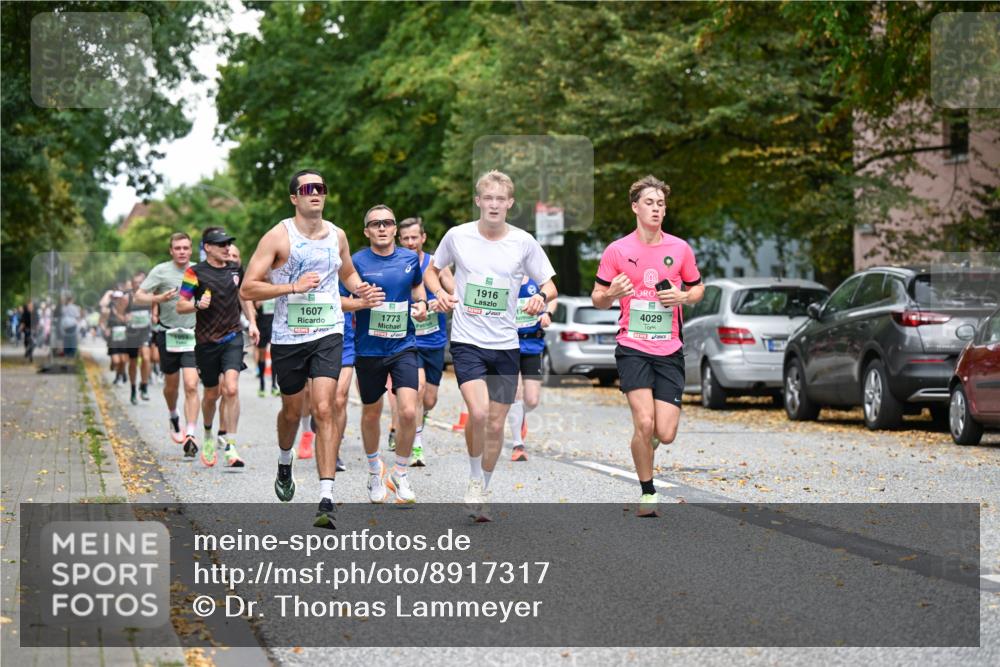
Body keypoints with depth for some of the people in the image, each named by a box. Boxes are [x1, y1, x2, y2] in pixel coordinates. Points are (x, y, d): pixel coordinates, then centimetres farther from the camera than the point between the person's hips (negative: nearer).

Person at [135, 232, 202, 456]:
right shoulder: (161, 271, -4)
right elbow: (138, 296, -6)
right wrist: (159, 299, -22)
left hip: (192, 335, 0)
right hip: (168, 334, 0)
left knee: (191, 386, -12)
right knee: (171, 384, 14)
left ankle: (190, 435, -14)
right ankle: (173, 416, 44)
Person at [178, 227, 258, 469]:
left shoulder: (235, 269, 7)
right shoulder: (195, 272, -6)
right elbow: (180, 306, -5)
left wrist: (252, 322, 13)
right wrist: (197, 305, -24)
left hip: (233, 337, 2)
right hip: (206, 341, -2)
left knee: (231, 389, -17)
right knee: (211, 394, 9)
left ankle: (229, 446, -14)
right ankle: (208, 435, 38)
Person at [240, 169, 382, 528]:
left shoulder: (337, 235, 5)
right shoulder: (278, 237, -8)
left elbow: (347, 272, 26)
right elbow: (247, 288, -12)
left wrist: (360, 289, 4)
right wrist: (293, 287, -22)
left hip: (328, 335, 1)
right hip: (288, 337, -1)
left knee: (323, 409, -14)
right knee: (292, 410, 15)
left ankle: (326, 499, -18)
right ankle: (284, 466, 49)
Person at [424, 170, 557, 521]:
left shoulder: (523, 242, -1)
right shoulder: (458, 236, -2)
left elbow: (549, 284, 7)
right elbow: (432, 270, 14)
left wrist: (542, 297, -16)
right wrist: (439, 292, -7)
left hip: (506, 344, 2)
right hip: (467, 341, -2)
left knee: (496, 424, 7)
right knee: (478, 412, -22)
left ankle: (483, 491, 27)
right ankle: (475, 478, 1)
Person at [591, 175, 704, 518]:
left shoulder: (681, 249, 4)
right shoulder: (617, 250, 0)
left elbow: (698, 288, 17)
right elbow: (597, 298, 5)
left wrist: (682, 296, -6)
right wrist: (612, 294, -18)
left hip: (669, 351, 2)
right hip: (632, 348, -2)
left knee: (665, 434, -6)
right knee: (644, 423, -16)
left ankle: (649, 436, 32)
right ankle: (647, 493, 2)